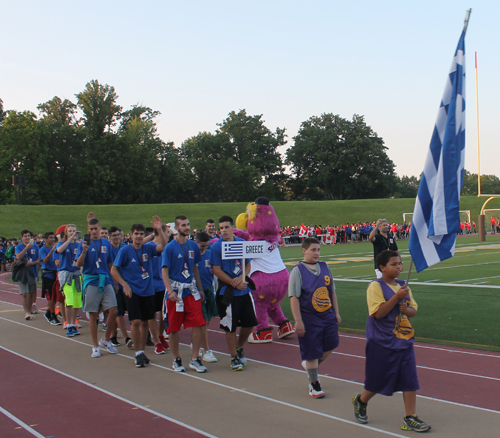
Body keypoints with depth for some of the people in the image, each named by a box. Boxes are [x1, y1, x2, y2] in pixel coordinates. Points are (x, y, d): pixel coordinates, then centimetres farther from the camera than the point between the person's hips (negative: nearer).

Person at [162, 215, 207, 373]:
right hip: (175, 291, -4)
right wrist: (170, 291, -20)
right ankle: (176, 360, 19)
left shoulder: (193, 246, 9)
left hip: (191, 290, 4)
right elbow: (164, 271, -9)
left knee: (197, 324, -4)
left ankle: (195, 359, 7)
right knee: (174, 327, 4)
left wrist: (200, 288, 16)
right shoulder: (170, 247, -6)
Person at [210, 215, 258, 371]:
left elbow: (248, 264, 10)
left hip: (244, 290, 5)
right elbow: (217, 270, -10)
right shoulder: (216, 247, -7)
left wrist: (241, 278, -10)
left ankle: (239, 348, 33)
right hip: (227, 292, -5)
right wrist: (234, 283, -15)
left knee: (250, 323, 9)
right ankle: (234, 358, 16)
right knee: (230, 327, 1)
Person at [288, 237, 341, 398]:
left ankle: (310, 365, 35)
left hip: (328, 315, 5)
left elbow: (332, 292, 15)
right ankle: (314, 384, 17)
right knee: (312, 353, 1)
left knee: (331, 345, 9)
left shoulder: (325, 267, 7)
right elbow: (294, 298, -13)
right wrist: (298, 321, -17)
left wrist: (336, 313, 14)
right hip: (309, 318, -5)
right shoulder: (298, 271, -9)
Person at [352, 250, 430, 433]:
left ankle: (410, 418, 9)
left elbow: (413, 309, 16)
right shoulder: (375, 287, -11)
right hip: (382, 343, -6)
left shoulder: (403, 286, 10)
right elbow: (379, 313, -18)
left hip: (404, 340, 6)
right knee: (378, 380, 6)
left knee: (410, 379, 0)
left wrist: (407, 309, -7)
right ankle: (361, 401, 34)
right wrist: (397, 297, -23)